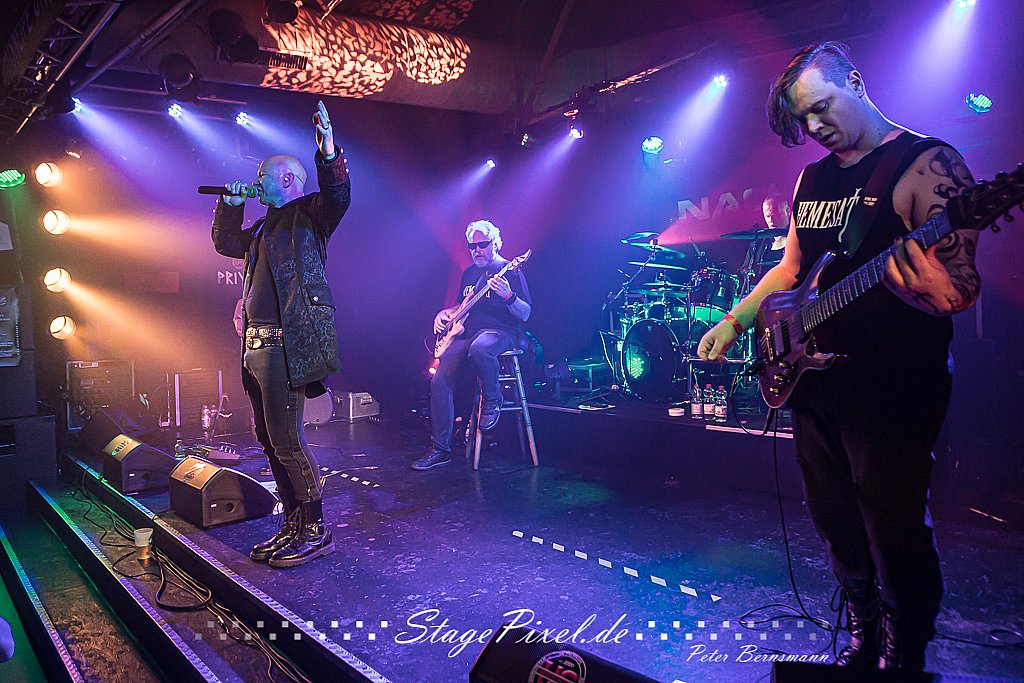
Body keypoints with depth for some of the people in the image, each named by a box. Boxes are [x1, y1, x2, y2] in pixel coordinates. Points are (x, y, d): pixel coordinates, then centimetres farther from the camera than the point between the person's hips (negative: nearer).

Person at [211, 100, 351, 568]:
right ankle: (293, 526, 21)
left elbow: (338, 195, -20)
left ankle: (315, 530, 1)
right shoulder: (264, 228, 24)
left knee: (286, 440, -10)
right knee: (270, 440, 11)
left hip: (287, 344, -9)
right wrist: (231, 204, 23)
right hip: (257, 345, 10)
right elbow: (226, 243, 36)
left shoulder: (308, 214, 0)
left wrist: (328, 151, -35)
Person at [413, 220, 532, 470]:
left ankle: (492, 399, -14)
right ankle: (439, 448, -5)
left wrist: (509, 296, -26)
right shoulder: (469, 273, 21)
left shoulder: (510, 271, 1)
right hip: (465, 333, 6)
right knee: (440, 381, -12)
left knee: (478, 348, -43)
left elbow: (525, 315, -7)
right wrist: (445, 313, 14)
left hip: (500, 331, -6)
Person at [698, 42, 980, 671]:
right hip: (813, 377, 7)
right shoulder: (813, 179, 14)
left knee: (895, 536, -1)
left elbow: (962, 287, -15)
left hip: (891, 386, -7)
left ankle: (903, 656, 21)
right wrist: (736, 321, 13)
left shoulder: (926, 163, -8)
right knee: (838, 528, 16)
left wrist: (937, 292, -37)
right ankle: (862, 644, 35)